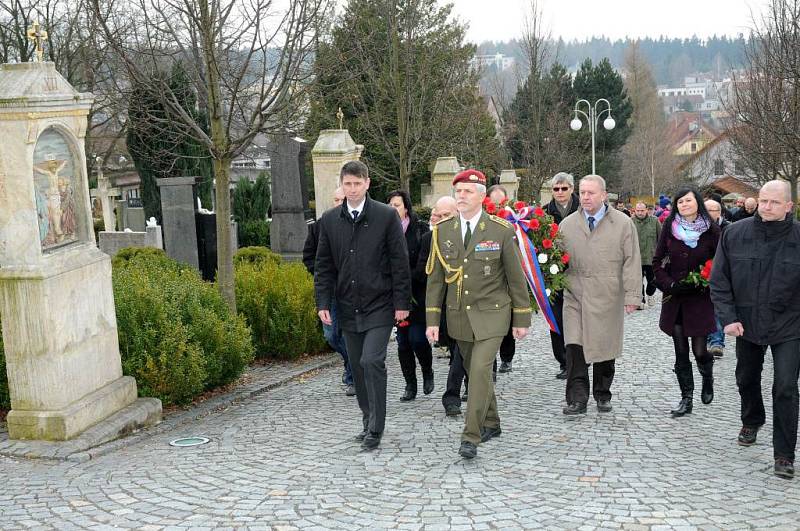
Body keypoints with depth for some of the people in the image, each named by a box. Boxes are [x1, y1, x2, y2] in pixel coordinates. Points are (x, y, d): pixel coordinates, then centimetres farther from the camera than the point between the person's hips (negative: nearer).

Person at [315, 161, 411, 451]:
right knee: (358, 367, 9)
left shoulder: (387, 216, -3)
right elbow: (323, 265, 10)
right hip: (348, 307, 4)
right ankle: (369, 420, 23)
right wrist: (323, 302, 2)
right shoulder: (329, 220, 7)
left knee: (372, 362, -13)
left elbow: (400, 262, -3)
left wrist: (402, 302, -7)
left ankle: (375, 429, -3)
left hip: (379, 306, -4)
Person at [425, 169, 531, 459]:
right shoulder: (442, 231, 1)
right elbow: (435, 278, 4)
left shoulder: (501, 231, -7)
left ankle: (471, 436, -9)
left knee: (480, 369, -15)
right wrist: (432, 320, 0)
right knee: (474, 370, 14)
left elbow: (516, 277, -1)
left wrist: (522, 318, 1)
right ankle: (491, 423, 33)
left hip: (491, 313, -4)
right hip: (459, 314, 4)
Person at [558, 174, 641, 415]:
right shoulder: (567, 224, 9)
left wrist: (632, 295, -6)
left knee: (605, 347, 7)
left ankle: (602, 395, 23)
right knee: (574, 347, -9)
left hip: (607, 297, -1)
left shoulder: (623, 223, 2)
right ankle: (577, 399, -6)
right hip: (575, 296, 1)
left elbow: (632, 262, 0)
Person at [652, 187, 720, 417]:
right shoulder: (670, 228, 2)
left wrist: (707, 285, -11)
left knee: (699, 351, -3)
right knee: (681, 352, 5)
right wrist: (669, 284, -6)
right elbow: (657, 262, 7)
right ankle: (687, 398, 14)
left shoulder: (711, 230, -4)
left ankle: (707, 379, 30)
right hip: (674, 299, 2)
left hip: (700, 299, -2)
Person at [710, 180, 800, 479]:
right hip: (746, 324, 3)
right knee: (746, 378, 22)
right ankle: (752, 421, 51)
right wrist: (728, 317, -10)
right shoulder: (734, 234, -8)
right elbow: (719, 280, -3)